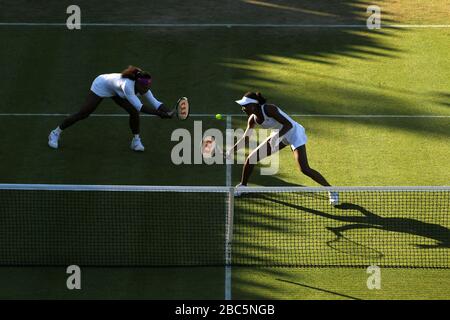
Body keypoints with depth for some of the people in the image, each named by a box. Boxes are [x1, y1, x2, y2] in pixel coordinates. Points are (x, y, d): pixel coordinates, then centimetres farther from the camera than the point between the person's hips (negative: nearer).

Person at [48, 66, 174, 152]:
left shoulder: (143, 86, -24)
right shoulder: (127, 85, -45)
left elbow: (155, 103, -22)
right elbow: (140, 107, -51)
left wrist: (166, 111, -41)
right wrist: (158, 113, -56)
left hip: (115, 90, 6)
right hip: (100, 85, -6)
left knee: (134, 112, -12)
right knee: (83, 114, -2)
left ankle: (136, 141, 6)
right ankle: (56, 133, 17)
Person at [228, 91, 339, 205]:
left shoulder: (269, 109, -30)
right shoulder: (253, 119, -6)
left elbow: (289, 125, -33)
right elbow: (246, 137, 9)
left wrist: (276, 137, -45)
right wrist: (232, 150, 2)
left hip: (294, 133, -8)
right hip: (279, 135, 8)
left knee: (305, 169, -20)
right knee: (251, 159, 4)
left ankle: (331, 190, -7)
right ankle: (243, 185, 26)